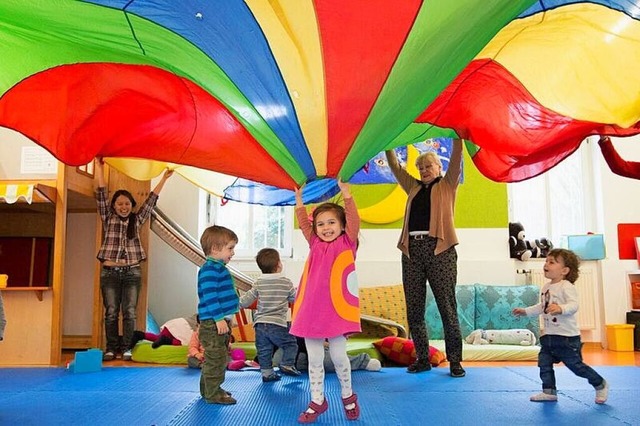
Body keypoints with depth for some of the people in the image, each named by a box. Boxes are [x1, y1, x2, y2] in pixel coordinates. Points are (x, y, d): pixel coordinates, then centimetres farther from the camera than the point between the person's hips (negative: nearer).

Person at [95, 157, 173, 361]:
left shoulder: (137, 220, 11)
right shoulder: (108, 218, 7)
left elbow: (151, 200, 10)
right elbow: (101, 196, 0)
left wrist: (163, 179, 9)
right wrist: (99, 168, -6)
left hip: (132, 272, 1)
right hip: (110, 272, -1)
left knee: (129, 312, 1)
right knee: (111, 312, 2)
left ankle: (127, 348, 8)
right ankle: (111, 348, 11)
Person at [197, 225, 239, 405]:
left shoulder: (219, 268, 16)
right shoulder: (209, 269, -18)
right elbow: (209, 296, -25)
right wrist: (219, 318, -26)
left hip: (221, 322, 11)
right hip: (212, 323, -11)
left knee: (220, 357, 19)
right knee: (215, 358, -4)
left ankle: (209, 389, 30)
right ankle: (212, 393, 5)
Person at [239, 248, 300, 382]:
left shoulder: (258, 283, 1)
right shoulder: (286, 283, -4)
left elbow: (246, 300, 3)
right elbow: (295, 298, 9)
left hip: (260, 323, 3)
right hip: (278, 324, -3)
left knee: (263, 350, 13)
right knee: (290, 343, 15)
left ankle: (267, 372, 15)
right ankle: (287, 364, 6)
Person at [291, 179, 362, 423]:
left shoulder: (347, 243, 0)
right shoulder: (315, 244, 11)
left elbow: (354, 221, -12)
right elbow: (303, 225, 14)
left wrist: (346, 195, -21)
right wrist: (299, 202, 3)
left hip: (336, 311, -4)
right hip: (311, 311, 4)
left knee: (339, 357, 6)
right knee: (314, 360, 10)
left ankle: (348, 396, 29)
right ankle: (317, 401, 24)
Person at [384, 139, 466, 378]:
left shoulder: (447, 185, 13)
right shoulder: (414, 188, 22)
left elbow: (456, 159, 0)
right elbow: (395, 166, 21)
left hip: (439, 249, -4)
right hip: (412, 249, 4)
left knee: (447, 307, -2)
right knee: (413, 309, 5)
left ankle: (455, 360, 7)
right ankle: (422, 359, 15)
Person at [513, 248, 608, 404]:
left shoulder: (566, 286, -16)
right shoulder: (546, 287, 10)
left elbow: (574, 305, -30)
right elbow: (541, 307, 24)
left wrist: (560, 308, -48)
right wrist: (525, 311, 21)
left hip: (567, 336, -8)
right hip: (548, 335, 8)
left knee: (575, 365, 2)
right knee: (544, 363, 6)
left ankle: (600, 385, 25)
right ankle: (549, 392, 18)